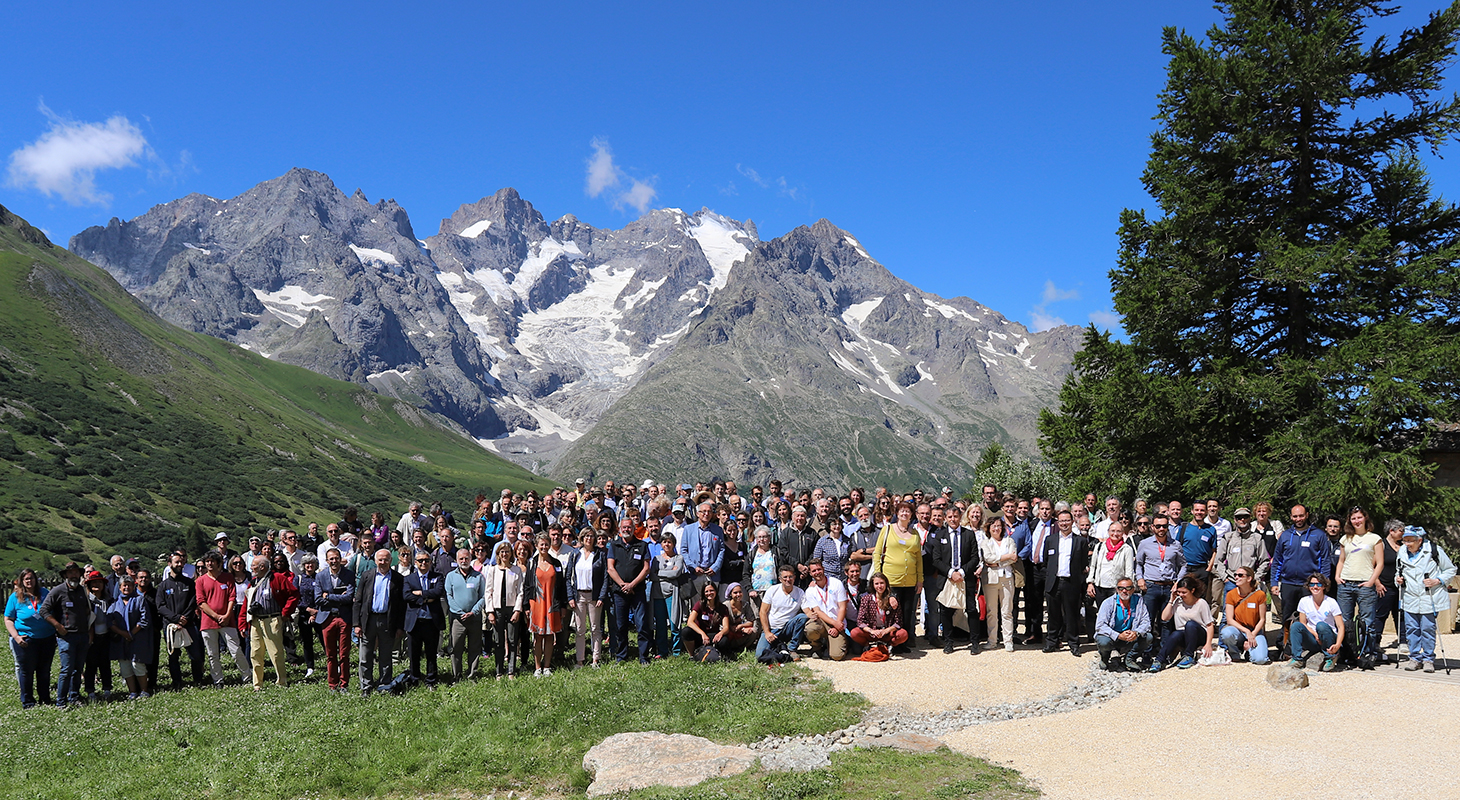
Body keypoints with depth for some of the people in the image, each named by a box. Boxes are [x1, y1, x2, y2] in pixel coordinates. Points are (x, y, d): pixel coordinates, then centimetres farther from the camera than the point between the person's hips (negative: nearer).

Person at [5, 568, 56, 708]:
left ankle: (45, 699, 22)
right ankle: (27, 702, 18)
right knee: (26, 671, 6)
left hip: (47, 639, 3)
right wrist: (16, 636, -14)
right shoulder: (15, 597, -2)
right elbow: (8, 619, -2)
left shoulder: (44, 593, 5)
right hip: (26, 640, -3)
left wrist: (57, 629, 6)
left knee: (44, 671, 11)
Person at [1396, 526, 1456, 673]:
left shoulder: (1434, 551, -5)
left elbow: (1450, 569, 2)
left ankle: (1428, 658, 11)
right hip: (1410, 599, 4)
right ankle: (1415, 657, 16)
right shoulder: (1402, 554, 9)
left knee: (1428, 629, -1)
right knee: (1412, 629, 4)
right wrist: (1398, 579, 5)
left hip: (1430, 599, -4)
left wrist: (1438, 580, -12)